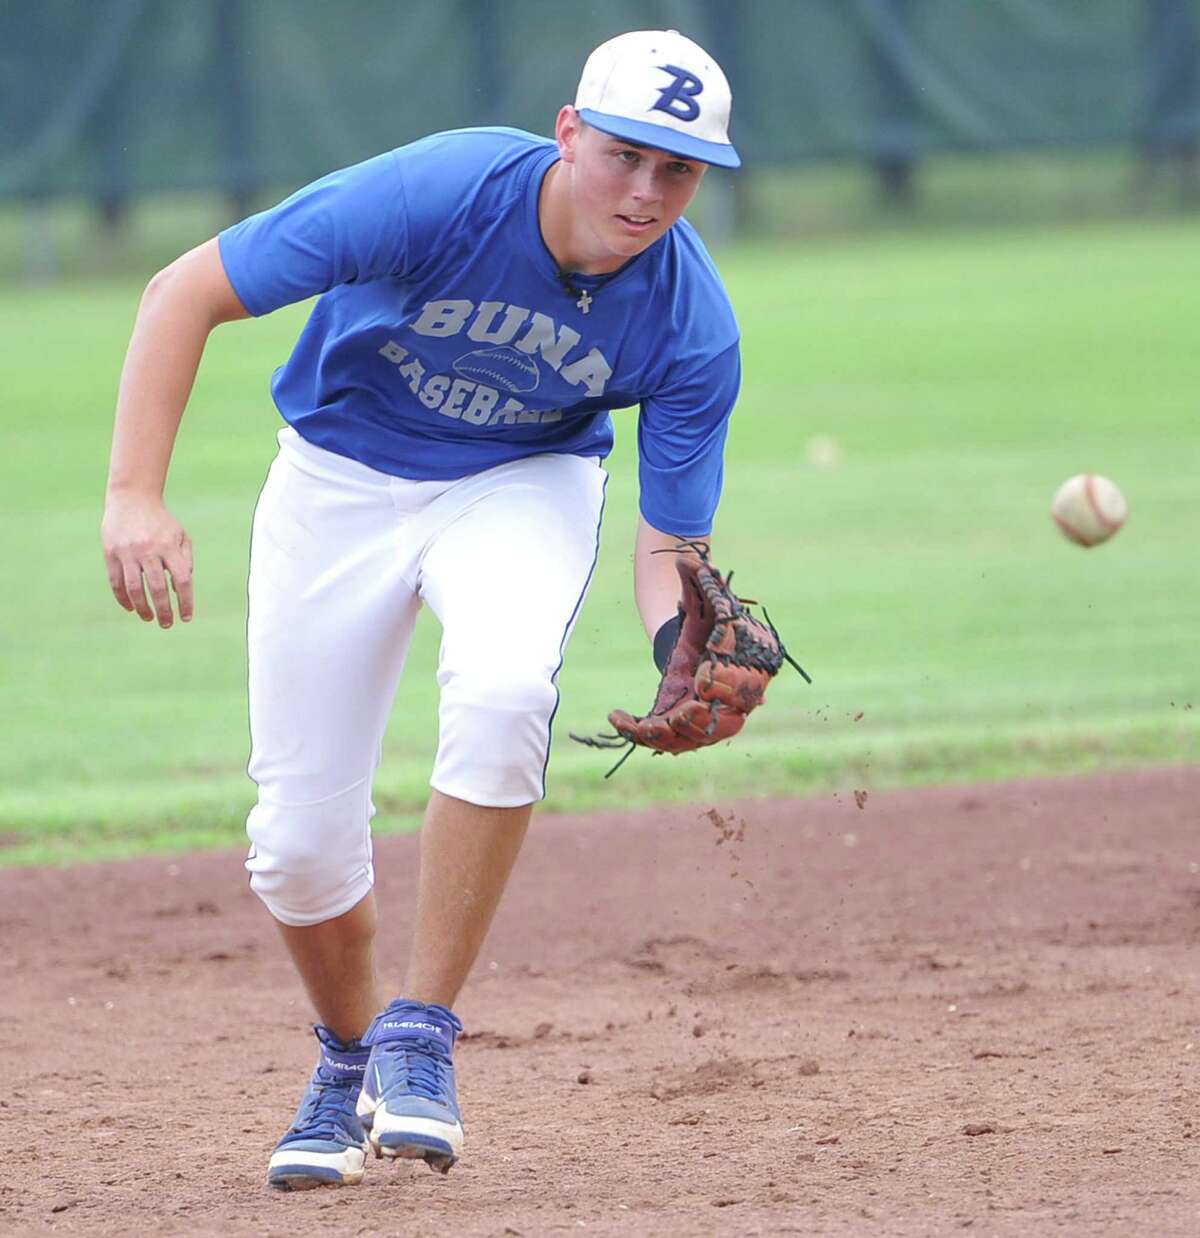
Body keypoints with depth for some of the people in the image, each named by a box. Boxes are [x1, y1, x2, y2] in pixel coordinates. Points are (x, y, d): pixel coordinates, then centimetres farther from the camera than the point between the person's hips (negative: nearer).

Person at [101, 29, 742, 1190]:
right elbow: (183, 291, -26)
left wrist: (686, 649, -38)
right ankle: (349, 1057, 30)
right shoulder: (437, 195, -32)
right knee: (299, 841, -4)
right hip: (342, 475, 0)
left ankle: (420, 1036, -19)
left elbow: (668, 547, -15)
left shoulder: (691, 328, -23)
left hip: (524, 484, 1)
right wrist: (133, 497, -34)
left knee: (502, 689, -33)